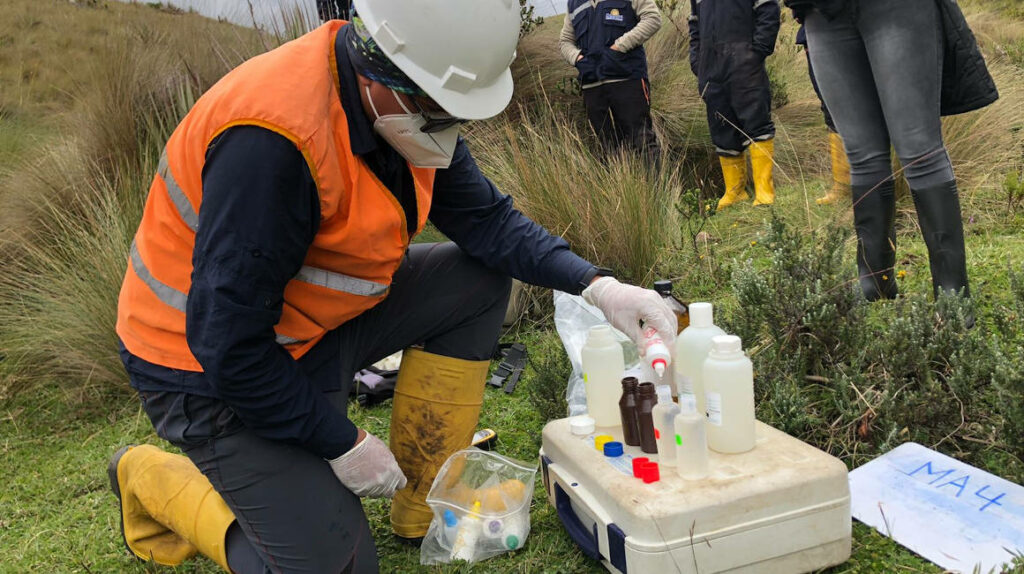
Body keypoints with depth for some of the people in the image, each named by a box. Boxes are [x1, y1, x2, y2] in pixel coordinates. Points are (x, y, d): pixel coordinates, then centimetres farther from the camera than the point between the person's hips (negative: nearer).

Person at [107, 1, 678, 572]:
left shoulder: (405, 105, -8)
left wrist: (598, 285, -13)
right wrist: (344, 444, -18)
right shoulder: (272, 142, -35)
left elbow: (486, 219, 0)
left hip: (319, 321, 8)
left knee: (477, 281, -3)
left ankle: (423, 506, 7)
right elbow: (228, 342, -30)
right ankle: (155, 478, 14)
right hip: (213, 370, -8)